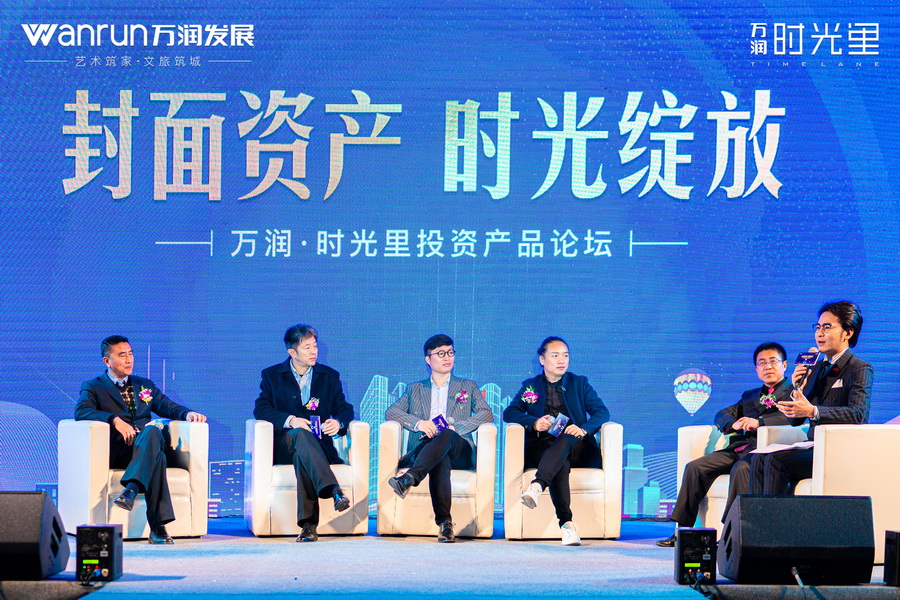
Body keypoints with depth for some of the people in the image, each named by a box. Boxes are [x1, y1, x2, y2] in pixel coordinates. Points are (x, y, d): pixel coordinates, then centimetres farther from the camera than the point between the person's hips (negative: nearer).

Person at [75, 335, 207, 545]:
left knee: (153, 431, -36)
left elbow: (168, 407, 21)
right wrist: (115, 420, -22)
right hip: (116, 452, -4)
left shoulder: (145, 385, 30)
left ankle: (131, 489, -51)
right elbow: (81, 412, -8)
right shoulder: (93, 387, 13)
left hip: (146, 448, 4)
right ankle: (158, 525, -45)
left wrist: (187, 413, -3)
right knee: (157, 457, -37)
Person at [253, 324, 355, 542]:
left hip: (318, 444, 2)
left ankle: (308, 523, -51)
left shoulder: (330, 376, 18)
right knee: (301, 434, -39)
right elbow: (261, 410, -2)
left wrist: (338, 422, -15)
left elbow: (345, 409, 10)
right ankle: (334, 491, -61)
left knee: (301, 457, -38)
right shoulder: (272, 375, 13)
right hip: (283, 446, -1)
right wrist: (290, 420, -20)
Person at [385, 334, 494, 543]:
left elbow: (487, 414, 9)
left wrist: (456, 427, -9)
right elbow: (391, 411, 12)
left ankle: (409, 478, -60)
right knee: (441, 461, -39)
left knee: (446, 436, -39)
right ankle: (444, 522, -52)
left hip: (459, 450, 0)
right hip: (422, 449, 0)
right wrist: (418, 423, -10)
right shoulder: (415, 389, 29)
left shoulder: (468, 386, 27)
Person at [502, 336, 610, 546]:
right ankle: (566, 524, -50)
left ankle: (537, 486, -61)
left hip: (575, 446, 0)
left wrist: (584, 429, -15)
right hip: (541, 447, 0)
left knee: (564, 441, -37)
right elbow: (509, 412, 6)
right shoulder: (530, 386, 20)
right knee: (561, 465, -36)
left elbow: (601, 411, 7)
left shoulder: (579, 383, 19)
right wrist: (534, 423, -14)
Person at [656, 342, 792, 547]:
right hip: (737, 448, 7)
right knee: (694, 467, -11)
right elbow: (722, 414, 22)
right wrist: (733, 424, -2)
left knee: (741, 468, -37)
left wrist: (759, 422, -21)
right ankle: (683, 530, -10)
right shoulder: (750, 396, 31)